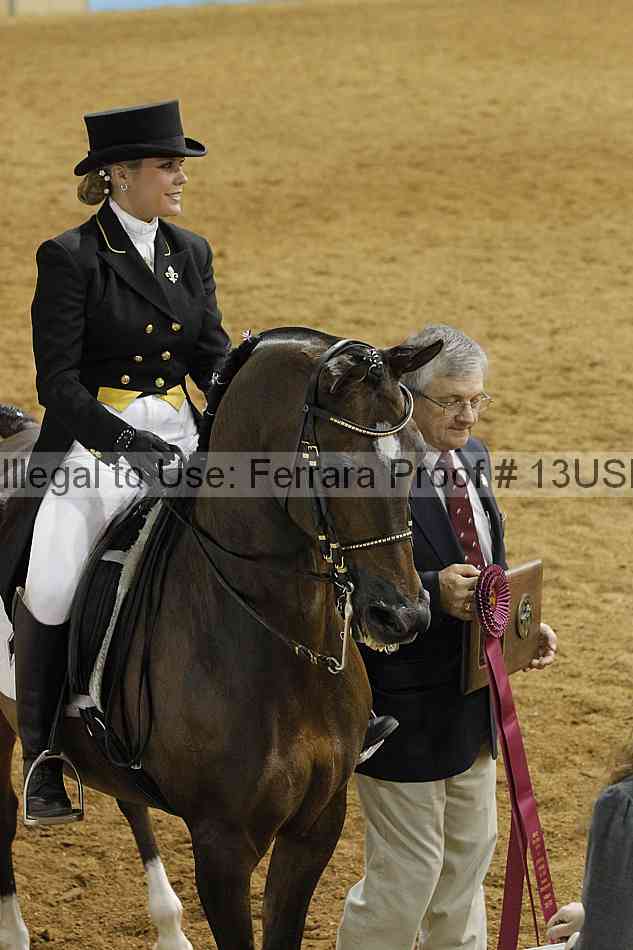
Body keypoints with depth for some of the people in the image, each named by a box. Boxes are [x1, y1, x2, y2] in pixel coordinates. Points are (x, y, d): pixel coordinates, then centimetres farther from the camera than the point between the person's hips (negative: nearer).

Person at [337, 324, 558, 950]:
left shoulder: (471, 457, 4)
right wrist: (433, 592, -33)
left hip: (473, 702, 8)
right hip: (404, 705, -8)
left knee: (469, 852, 23)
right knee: (408, 870, 4)